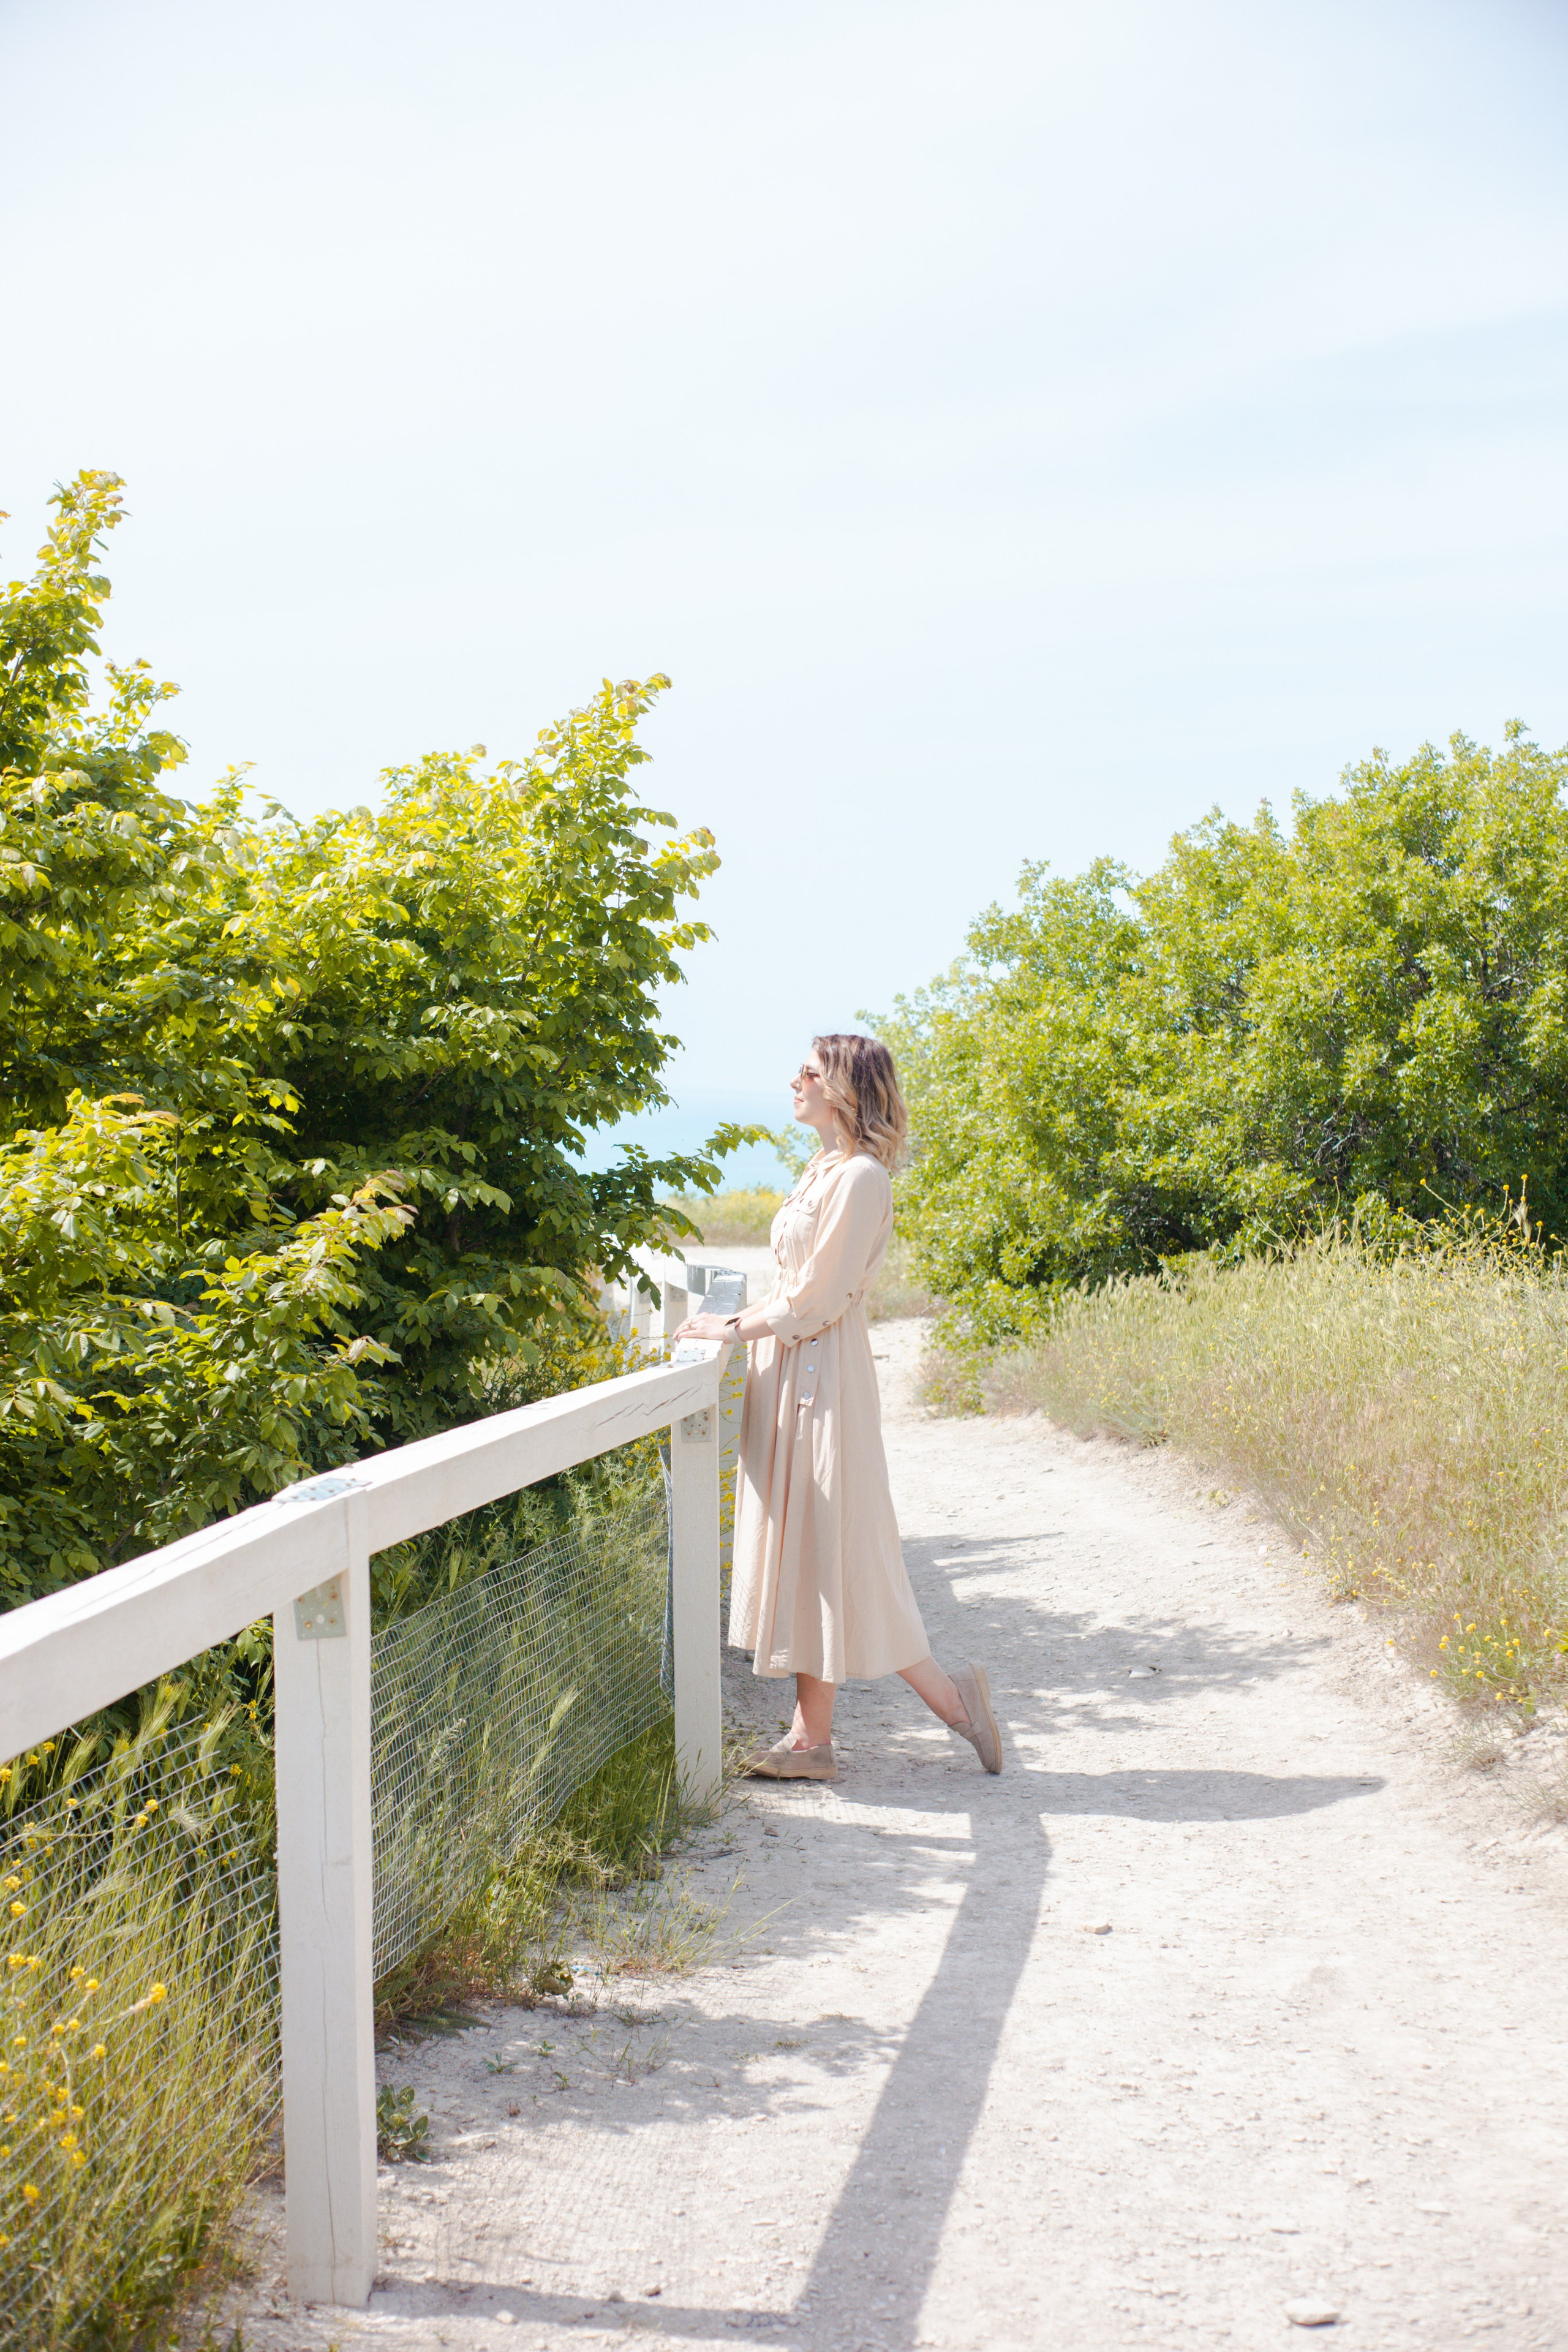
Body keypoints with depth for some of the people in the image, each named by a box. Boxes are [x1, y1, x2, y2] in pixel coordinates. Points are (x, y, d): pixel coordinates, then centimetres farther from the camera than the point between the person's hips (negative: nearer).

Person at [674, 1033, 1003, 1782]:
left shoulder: (860, 1179, -14)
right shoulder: (822, 1170, 14)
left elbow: (816, 1301, -17)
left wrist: (735, 1327, -10)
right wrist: (740, 1322, 9)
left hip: (820, 1380, -10)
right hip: (790, 1374, 10)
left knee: (824, 1552, -5)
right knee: (803, 1553, 9)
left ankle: (951, 1697, 6)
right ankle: (811, 1736, 13)